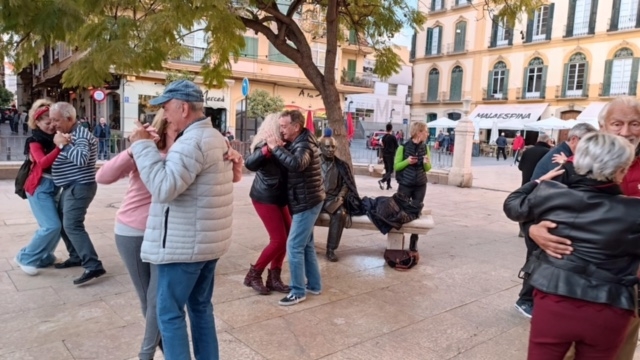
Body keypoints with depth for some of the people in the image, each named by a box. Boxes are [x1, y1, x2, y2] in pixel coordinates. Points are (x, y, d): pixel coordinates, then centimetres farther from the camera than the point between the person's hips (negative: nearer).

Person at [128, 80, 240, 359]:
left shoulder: (192, 141, -19)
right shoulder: (215, 136, 13)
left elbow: (164, 187, -26)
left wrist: (143, 146, -19)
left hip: (183, 244, -10)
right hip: (207, 241, 10)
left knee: (170, 313, 3)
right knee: (201, 307, 18)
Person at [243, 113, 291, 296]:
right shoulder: (265, 144, -16)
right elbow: (249, 164, -33)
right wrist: (268, 149, -44)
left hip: (277, 197, 9)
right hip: (265, 198, -9)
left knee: (286, 236, 9)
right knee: (279, 240, -7)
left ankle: (274, 278, 19)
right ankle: (253, 275, 10)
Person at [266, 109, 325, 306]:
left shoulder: (304, 144, -19)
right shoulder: (296, 143, 13)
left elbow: (296, 164, -39)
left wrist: (276, 148, -29)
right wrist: (280, 148, -10)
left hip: (307, 202, -10)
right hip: (304, 201, 10)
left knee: (294, 246, -6)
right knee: (306, 245, 16)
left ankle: (298, 291, 4)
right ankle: (314, 285, 27)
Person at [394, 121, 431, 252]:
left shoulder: (425, 147, 4)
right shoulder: (403, 147, -8)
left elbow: (428, 168, 10)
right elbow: (396, 166, -4)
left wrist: (426, 163, -12)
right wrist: (407, 161, -21)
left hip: (420, 186, 4)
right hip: (405, 185, -3)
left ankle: (414, 243, 15)